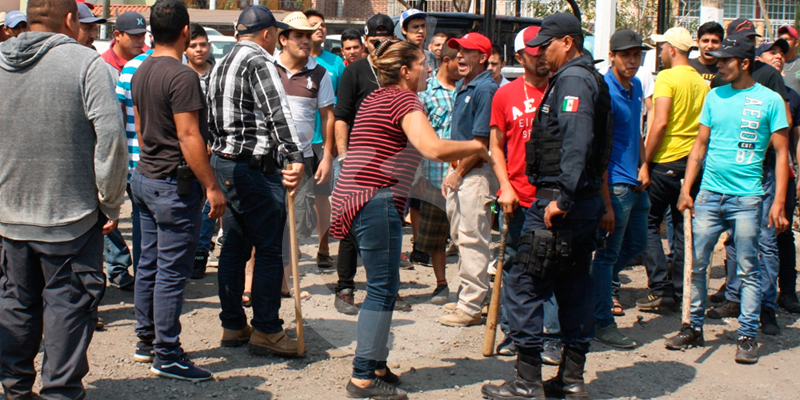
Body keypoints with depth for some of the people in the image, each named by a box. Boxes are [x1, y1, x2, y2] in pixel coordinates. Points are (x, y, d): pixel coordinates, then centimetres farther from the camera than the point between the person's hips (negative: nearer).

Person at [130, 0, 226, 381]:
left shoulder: (141, 72, 10)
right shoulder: (181, 76, -18)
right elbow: (189, 137, -21)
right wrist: (212, 187, -17)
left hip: (144, 176, 9)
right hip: (174, 185, -9)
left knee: (149, 264, 16)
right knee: (172, 272, -4)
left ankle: (146, 339, 25)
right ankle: (167, 356, 2)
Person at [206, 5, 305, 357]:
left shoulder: (220, 66, 16)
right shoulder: (259, 61, -11)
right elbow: (278, 111, -25)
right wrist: (295, 157, -33)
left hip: (222, 161, 9)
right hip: (254, 167, -9)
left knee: (234, 247, 14)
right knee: (270, 250, -2)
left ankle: (232, 326, 20)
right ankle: (266, 330, 2)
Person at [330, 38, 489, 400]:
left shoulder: (376, 98, 20)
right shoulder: (403, 100, -10)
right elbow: (434, 148, -24)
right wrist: (477, 147, -8)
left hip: (354, 196, 10)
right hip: (376, 199, -10)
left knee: (383, 287, 15)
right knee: (383, 288, -6)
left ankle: (375, 365, 21)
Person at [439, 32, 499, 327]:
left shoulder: (486, 89, -15)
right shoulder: (462, 86, 15)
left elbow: (481, 141, -18)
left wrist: (459, 173, -13)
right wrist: (451, 171, 14)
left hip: (476, 173, -10)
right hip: (459, 171, 10)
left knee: (473, 240, -6)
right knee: (460, 238, 16)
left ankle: (471, 307, 0)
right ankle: (467, 297, 26)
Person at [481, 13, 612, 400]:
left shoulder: (573, 79, -13)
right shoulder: (588, 78, 19)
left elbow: (577, 143, -26)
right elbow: (602, 147, 21)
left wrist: (561, 198, -28)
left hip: (556, 203, -11)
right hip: (584, 202, 11)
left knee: (523, 285, -5)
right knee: (574, 288, 13)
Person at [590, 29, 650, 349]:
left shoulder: (636, 86, 10)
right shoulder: (604, 91, -18)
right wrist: (607, 205, -21)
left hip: (635, 183, 9)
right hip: (614, 184, -9)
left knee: (637, 243, 20)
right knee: (608, 254, 0)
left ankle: (598, 285, 37)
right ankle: (603, 324, 11)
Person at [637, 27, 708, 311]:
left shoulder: (667, 77, -10)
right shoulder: (702, 83, 12)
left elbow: (660, 122, -18)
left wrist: (645, 163, -13)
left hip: (667, 161, -7)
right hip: (693, 161, 7)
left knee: (649, 224, 2)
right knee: (684, 228, 10)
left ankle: (661, 290, -4)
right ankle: (680, 290, 13)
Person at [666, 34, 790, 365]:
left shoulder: (770, 101, -2)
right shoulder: (715, 96, 9)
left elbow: (781, 153, -1)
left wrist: (778, 202, -7)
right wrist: (686, 189, 5)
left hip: (747, 198, -4)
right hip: (709, 194, 4)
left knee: (748, 270, 1)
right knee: (695, 264, 5)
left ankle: (747, 335, 10)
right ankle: (694, 326, 18)